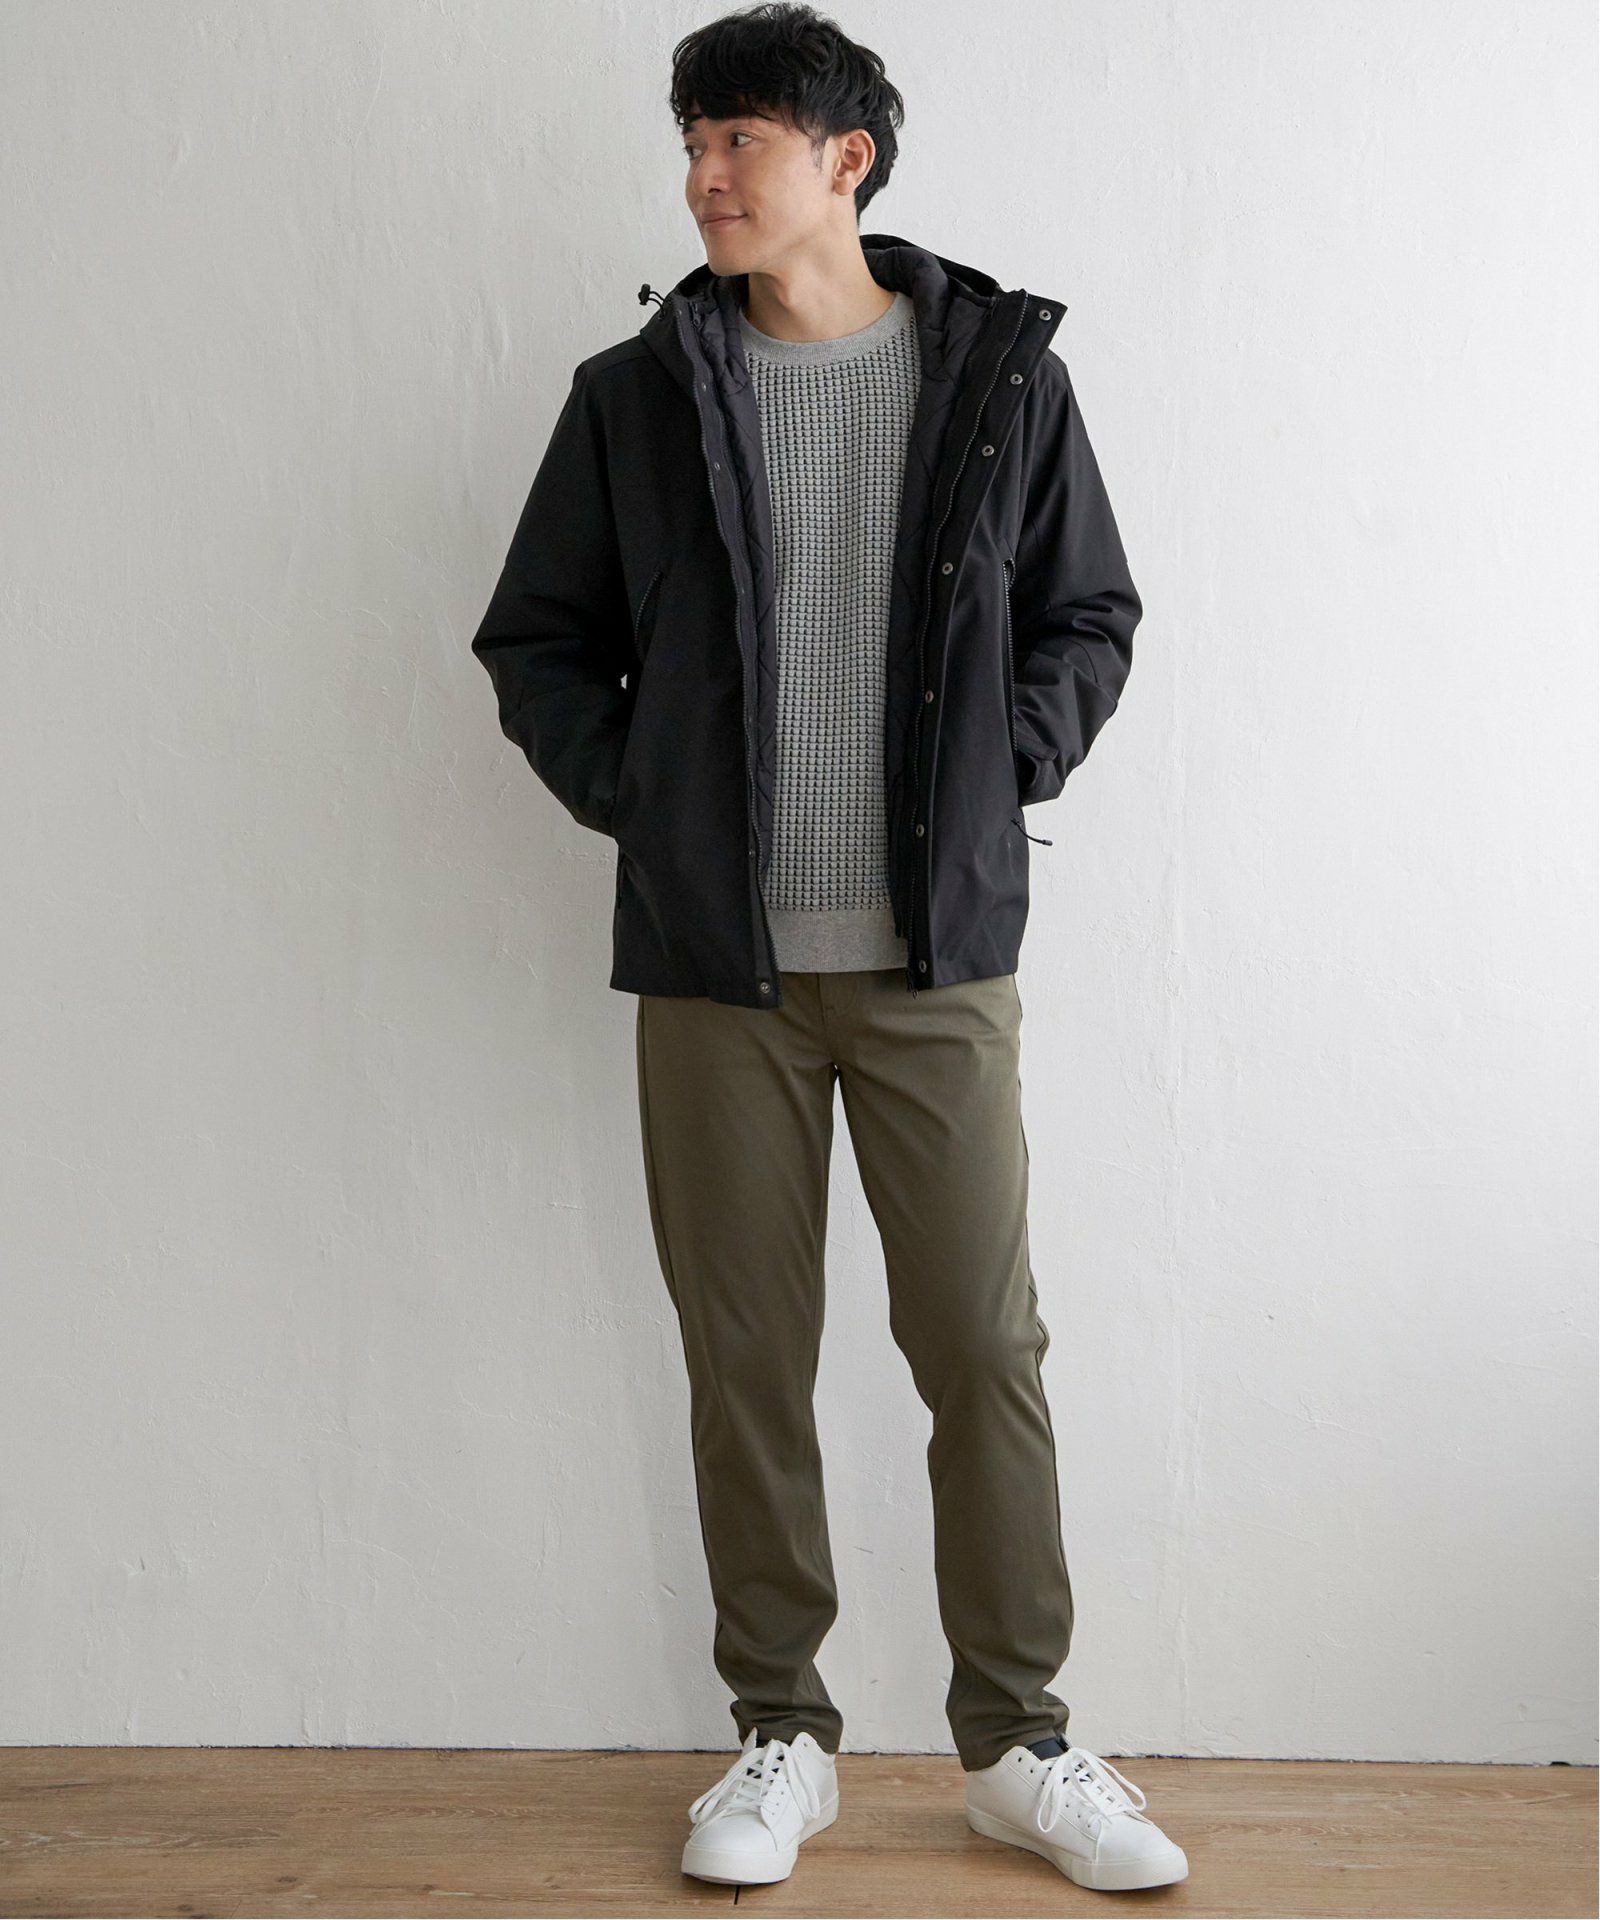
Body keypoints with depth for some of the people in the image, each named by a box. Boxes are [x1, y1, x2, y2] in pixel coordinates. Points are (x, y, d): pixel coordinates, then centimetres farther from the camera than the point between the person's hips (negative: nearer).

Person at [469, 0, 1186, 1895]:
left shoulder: (1001, 371, 3)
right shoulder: (635, 393, 5)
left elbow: (1088, 620, 11)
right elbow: (536, 639, 12)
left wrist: (996, 783, -1)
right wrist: (635, 799, 0)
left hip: (939, 958, -1)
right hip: (717, 962, 1)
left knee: (987, 1348, 2)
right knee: (745, 1359, 7)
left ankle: (1018, 1740, 17)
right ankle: (780, 1736, 21)